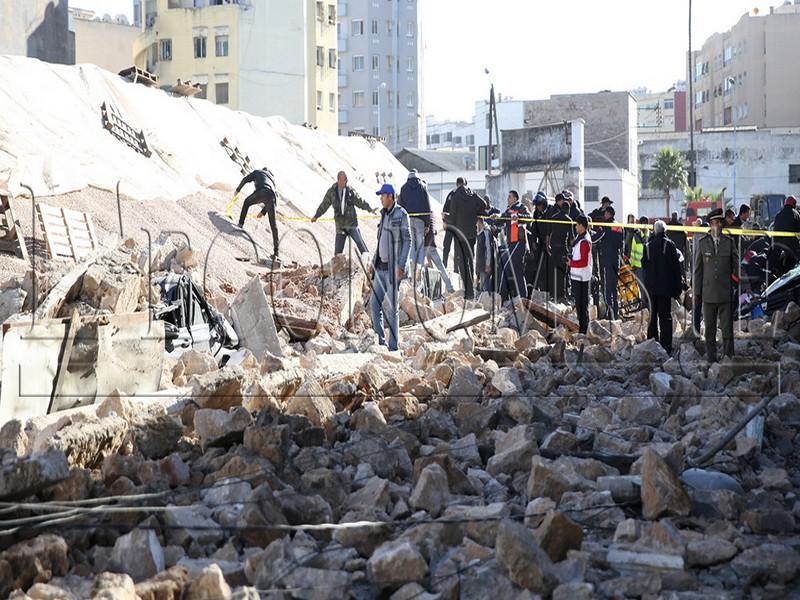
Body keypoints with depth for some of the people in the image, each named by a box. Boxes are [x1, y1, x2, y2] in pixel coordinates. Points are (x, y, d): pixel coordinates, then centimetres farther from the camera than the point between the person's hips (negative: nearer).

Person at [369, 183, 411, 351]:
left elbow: (407, 241, -11)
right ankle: (380, 340, 15)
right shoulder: (384, 214, 14)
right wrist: (373, 263, 19)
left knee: (391, 307, -5)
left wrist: (401, 265, -17)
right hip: (380, 266, 8)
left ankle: (393, 345, 0)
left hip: (392, 268, -8)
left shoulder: (401, 214, -9)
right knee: (374, 303, 7)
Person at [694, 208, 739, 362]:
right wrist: (698, 291, 4)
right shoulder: (702, 242, 4)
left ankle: (728, 358, 5)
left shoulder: (729, 242, 5)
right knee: (709, 328, 6)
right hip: (709, 293, 0)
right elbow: (698, 268, 7)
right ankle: (711, 359, 12)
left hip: (726, 292, 0)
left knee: (727, 328, -1)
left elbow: (735, 266, 8)